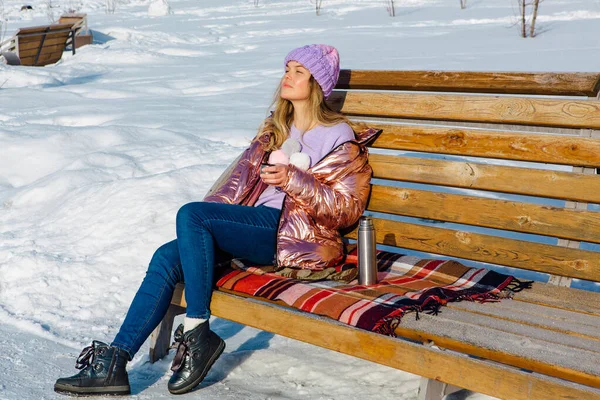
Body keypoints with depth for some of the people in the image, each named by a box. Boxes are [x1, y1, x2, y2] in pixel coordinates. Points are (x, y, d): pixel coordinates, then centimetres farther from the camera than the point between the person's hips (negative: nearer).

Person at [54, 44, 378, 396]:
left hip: (291, 234, -7)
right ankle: (115, 361, -16)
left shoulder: (338, 136, 2)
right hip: (256, 226, 7)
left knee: (190, 214, -26)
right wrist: (211, 216, 1)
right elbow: (243, 175, 17)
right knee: (167, 257, -16)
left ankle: (197, 332, -20)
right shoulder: (277, 127, 23)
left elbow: (349, 208, -4)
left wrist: (294, 180, -16)